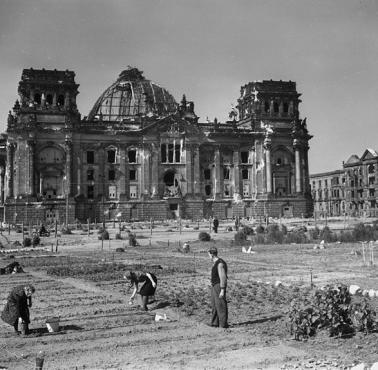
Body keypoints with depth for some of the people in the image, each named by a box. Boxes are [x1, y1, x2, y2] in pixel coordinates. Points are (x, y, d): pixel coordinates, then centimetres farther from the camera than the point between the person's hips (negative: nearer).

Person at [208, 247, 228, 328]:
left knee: (220, 306, -5)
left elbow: (223, 278, -22)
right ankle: (215, 323, 20)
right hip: (214, 286, 10)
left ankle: (223, 324, 0)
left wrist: (222, 291, -22)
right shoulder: (215, 263, 12)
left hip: (219, 287, -10)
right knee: (214, 305, 14)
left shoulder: (220, 264, -20)